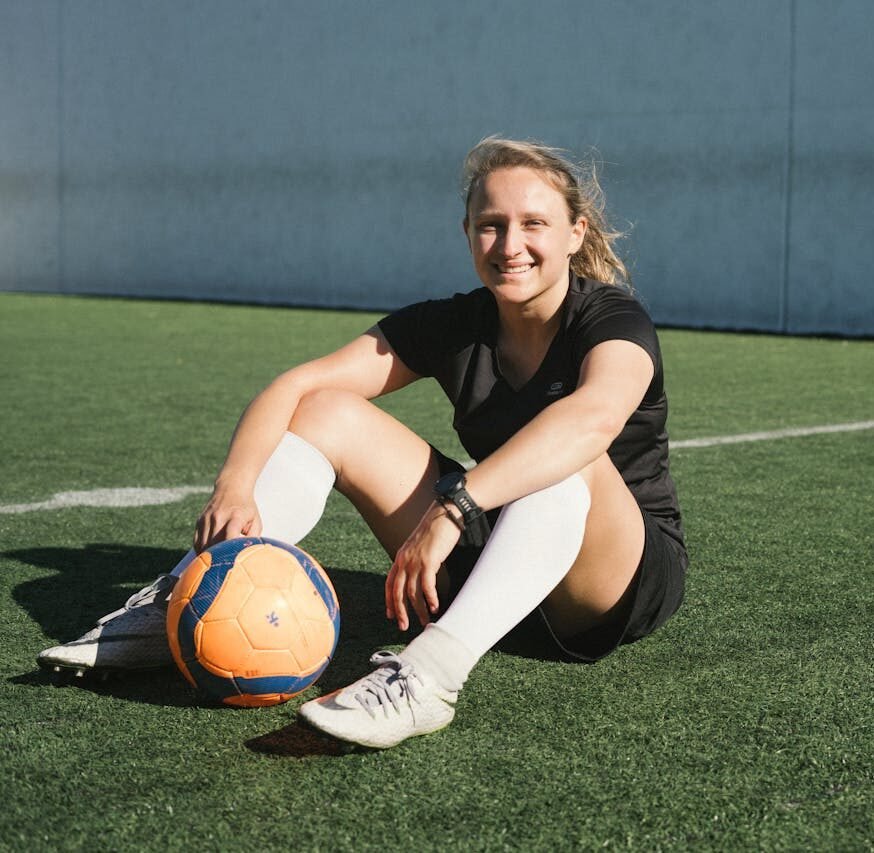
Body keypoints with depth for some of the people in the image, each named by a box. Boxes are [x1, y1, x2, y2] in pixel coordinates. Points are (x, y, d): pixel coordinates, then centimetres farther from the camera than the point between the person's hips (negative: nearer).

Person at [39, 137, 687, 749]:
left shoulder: (615, 321, -17)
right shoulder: (454, 326, -3)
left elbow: (595, 415, -43)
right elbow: (297, 384, -11)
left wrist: (452, 508, -53)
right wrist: (236, 485, -31)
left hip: (628, 579, -4)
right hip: (485, 559, 4)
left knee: (564, 456, -38)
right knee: (328, 412, -9)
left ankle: (432, 672, -52)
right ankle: (177, 609, -18)